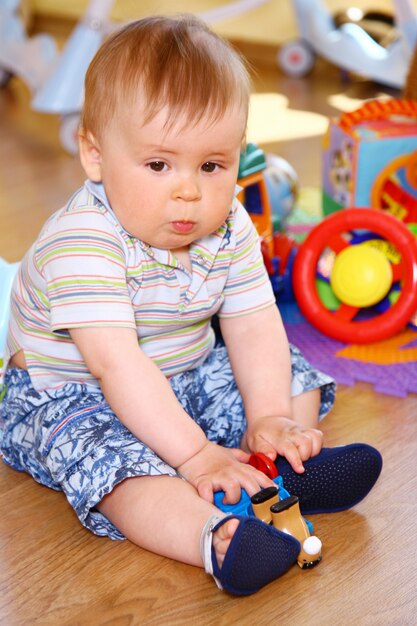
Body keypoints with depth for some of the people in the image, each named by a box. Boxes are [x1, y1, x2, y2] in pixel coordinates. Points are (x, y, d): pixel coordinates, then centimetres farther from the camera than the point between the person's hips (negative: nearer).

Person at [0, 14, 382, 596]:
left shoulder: (229, 229, -9)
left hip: (186, 378, 7)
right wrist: (194, 453, -38)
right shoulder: (82, 243, -30)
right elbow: (116, 364, -36)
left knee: (291, 376, 0)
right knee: (111, 453, -36)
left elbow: (254, 328, -9)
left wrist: (269, 418, -23)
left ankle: (291, 471, -21)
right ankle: (216, 537, -54)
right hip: (69, 396, -6)